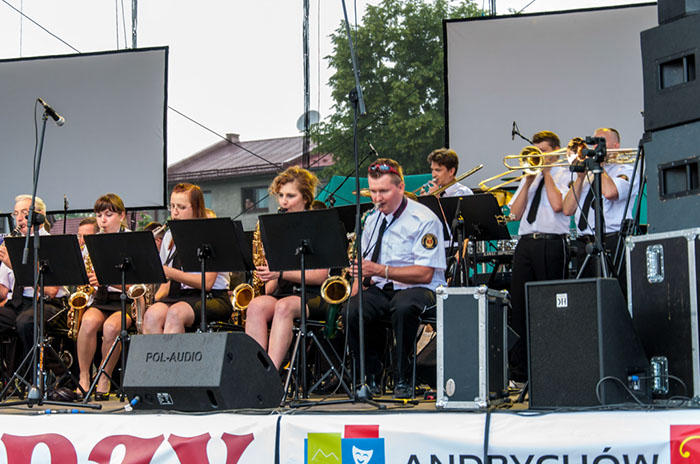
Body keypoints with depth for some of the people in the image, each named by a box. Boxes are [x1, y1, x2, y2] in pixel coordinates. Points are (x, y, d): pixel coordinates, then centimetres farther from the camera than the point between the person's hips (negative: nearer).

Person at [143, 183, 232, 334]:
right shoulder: (169, 236, 17)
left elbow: (207, 283, -13)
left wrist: (169, 272, -21)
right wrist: (155, 298, -1)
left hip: (211, 299, -5)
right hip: (178, 296, 5)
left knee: (175, 313, -36)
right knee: (152, 314, -29)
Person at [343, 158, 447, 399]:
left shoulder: (425, 220, -9)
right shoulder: (372, 220, 14)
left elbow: (425, 274, -16)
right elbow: (364, 264, 19)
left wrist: (380, 270, -24)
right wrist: (356, 291, -2)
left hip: (418, 290, -5)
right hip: (380, 289, 5)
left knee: (402, 307, -41)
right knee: (351, 312, -27)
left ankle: (403, 379, -21)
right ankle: (372, 376, -6)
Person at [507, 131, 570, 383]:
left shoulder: (564, 175, 7)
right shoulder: (529, 177, 22)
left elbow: (558, 205, -12)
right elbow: (515, 213, 11)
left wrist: (546, 173, -1)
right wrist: (529, 179, 5)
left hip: (551, 243, -5)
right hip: (525, 243, 5)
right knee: (519, 305, 0)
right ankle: (518, 369, 3)